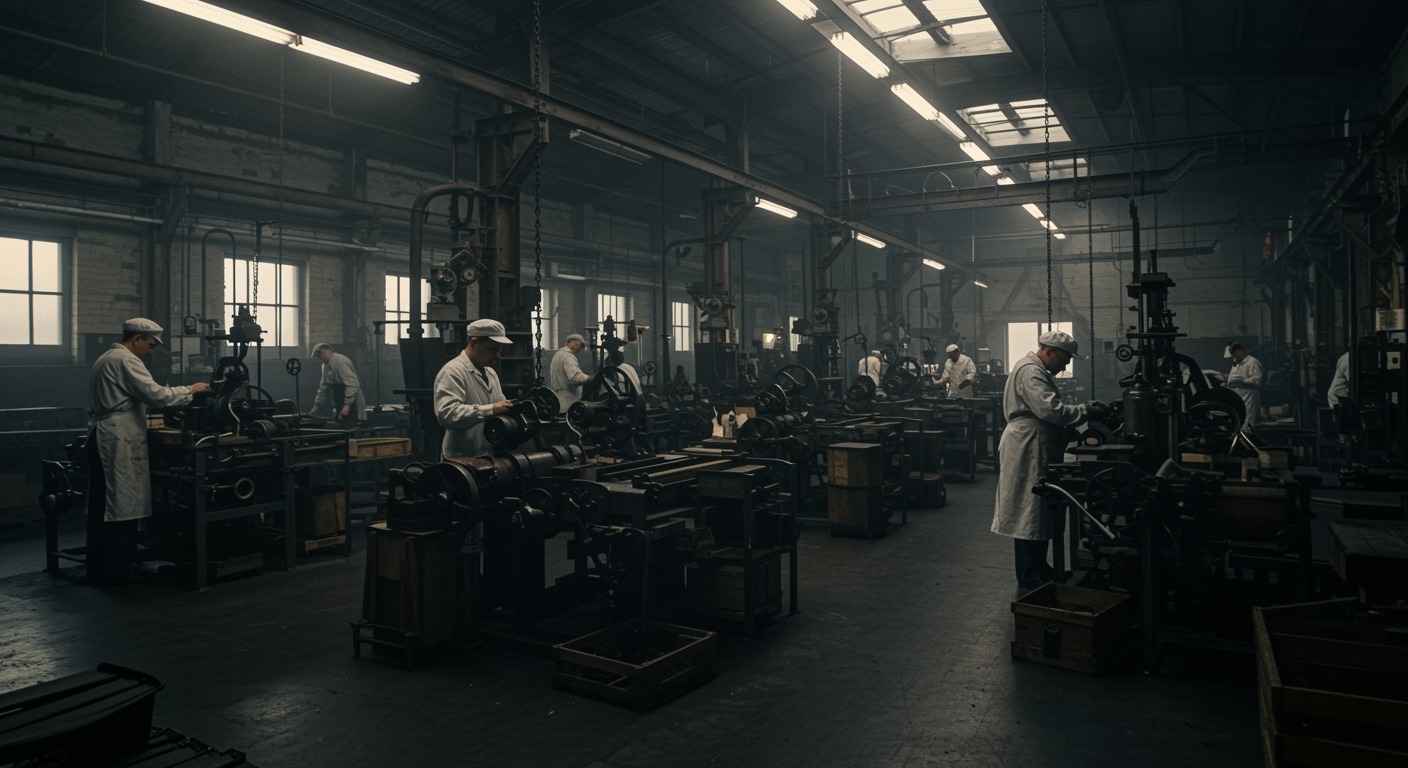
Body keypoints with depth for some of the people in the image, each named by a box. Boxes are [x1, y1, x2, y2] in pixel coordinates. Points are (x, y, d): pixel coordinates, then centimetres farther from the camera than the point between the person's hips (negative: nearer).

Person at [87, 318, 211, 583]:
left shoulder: (106, 359, 20)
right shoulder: (126, 361, -12)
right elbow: (156, 395, -19)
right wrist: (190, 390, -8)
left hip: (103, 435, 11)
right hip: (119, 440, -11)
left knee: (103, 506, 13)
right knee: (120, 505, -5)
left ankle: (100, 567, 19)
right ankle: (113, 569, -1)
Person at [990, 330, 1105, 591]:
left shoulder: (1040, 371, 20)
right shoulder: (1030, 371, -16)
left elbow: (1049, 410, 21)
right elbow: (1050, 410, -25)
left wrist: (1084, 413, 10)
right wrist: (1087, 412, -18)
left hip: (1038, 451, 11)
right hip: (1027, 450, -11)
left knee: (1039, 513, 16)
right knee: (1029, 513, -4)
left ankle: (1039, 569, 25)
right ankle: (1029, 578, 3)